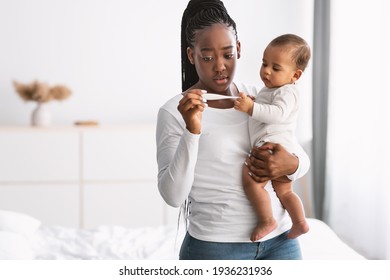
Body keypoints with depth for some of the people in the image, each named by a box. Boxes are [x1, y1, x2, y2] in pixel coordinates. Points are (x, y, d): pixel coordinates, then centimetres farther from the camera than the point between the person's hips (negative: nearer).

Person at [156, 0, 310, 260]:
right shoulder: (174, 112, -9)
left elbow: (302, 158, 11)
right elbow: (173, 196, -16)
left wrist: (291, 164, -11)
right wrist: (192, 131, -27)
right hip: (215, 246, -4)